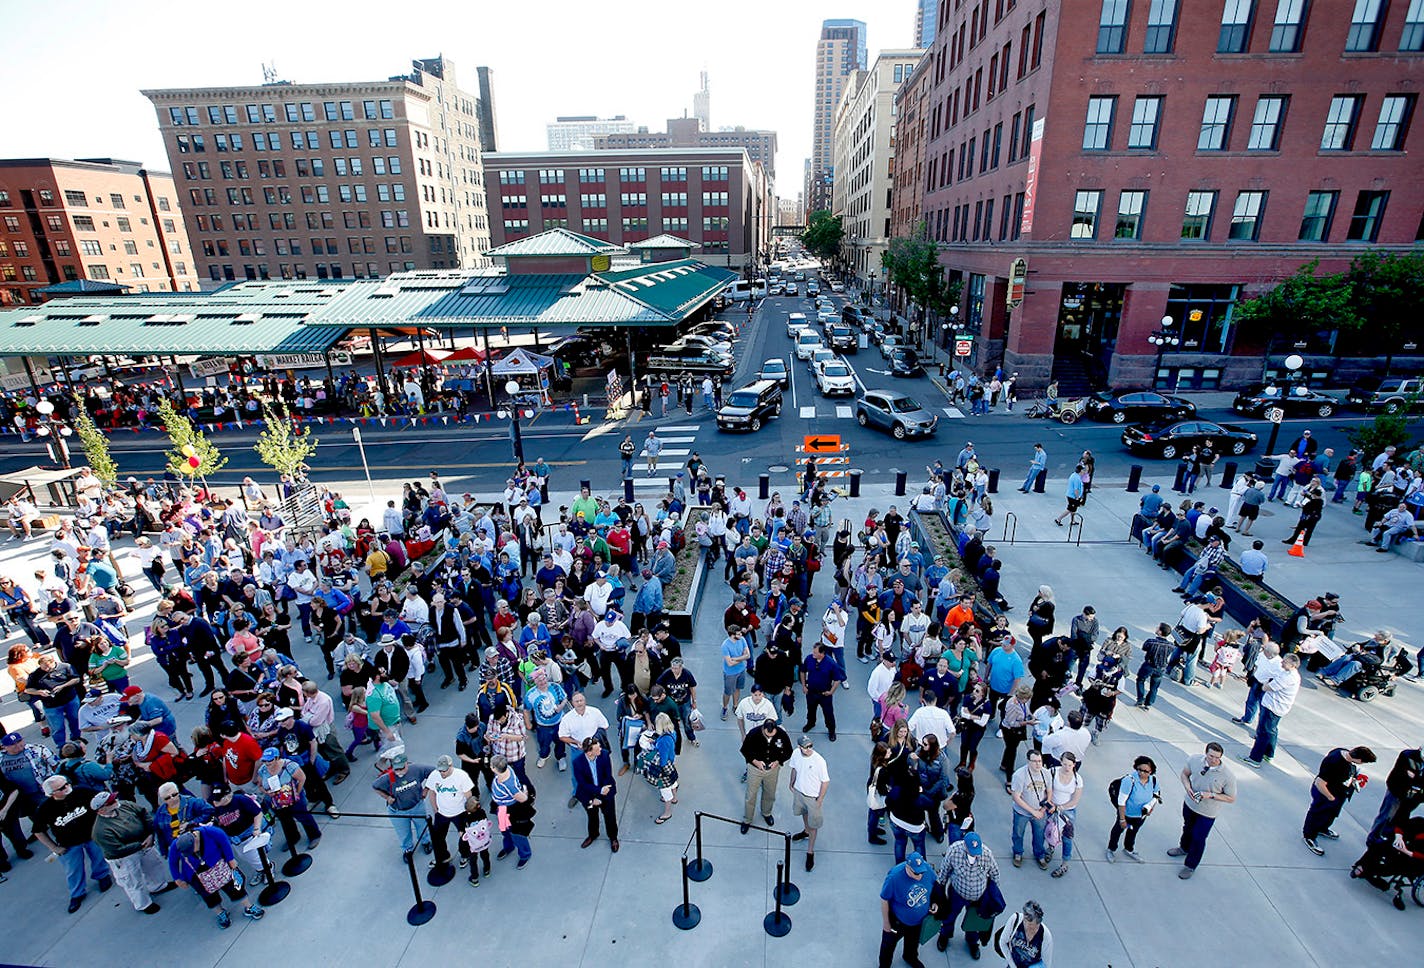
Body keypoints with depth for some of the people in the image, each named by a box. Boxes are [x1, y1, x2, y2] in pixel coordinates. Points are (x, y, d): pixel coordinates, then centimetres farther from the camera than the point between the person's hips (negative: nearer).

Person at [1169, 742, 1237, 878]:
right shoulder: (1195, 760, -19)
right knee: (1187, 828, 29)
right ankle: (1184, 848, 59)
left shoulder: (1227, 776, -27)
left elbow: (1231, 798, -14)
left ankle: (1190, 866, 36)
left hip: (1207, 813, -3)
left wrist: (1211, 795, -27)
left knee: (1198, 839, 12)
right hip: (1190, 804, 3)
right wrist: (1188, 788, -17)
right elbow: (1184, 773, 0)